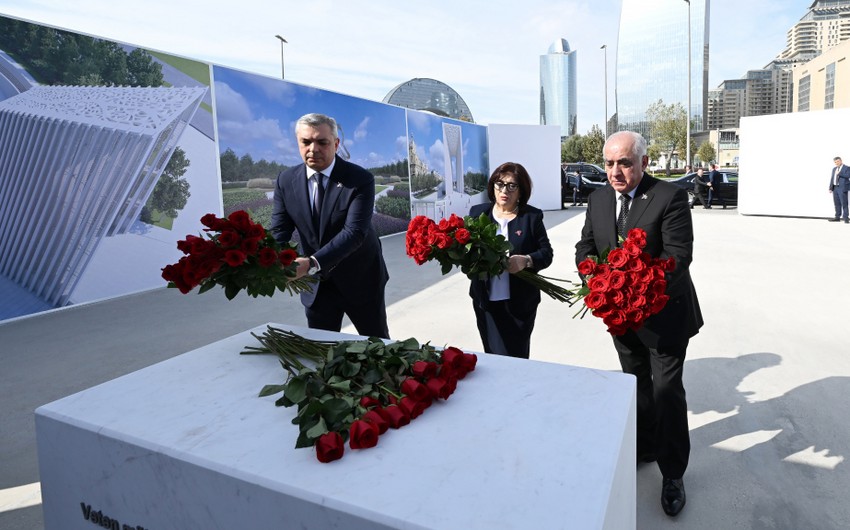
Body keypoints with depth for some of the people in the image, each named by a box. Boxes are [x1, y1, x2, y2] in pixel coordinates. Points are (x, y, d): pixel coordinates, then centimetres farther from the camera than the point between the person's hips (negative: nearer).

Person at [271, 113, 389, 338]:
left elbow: (354, 232, -28)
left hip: (361, 279, -3)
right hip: (316, 283, 3)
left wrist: (312, 263, -42)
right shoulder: (286, 180, -4)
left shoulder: (360, 179, -18)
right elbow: (279, 231, -7)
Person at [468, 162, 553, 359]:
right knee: (493, 356, 8)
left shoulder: (532, 216, 1)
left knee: (516, 359, 4)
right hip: (486, 302, 2)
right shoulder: (478, 212, 8)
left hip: (519, 304, -2)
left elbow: (546, 253, -2)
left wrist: (526, 260, -22)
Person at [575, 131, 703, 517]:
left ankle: (672, 473, 22)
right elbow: (585, 245, 4)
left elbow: (678, 256, -24)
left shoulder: (670, 197, -17)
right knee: (636, 385, 21)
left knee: (667, 392, 3)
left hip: (663, 312, -5)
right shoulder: (598, 199, 1)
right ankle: (645, 446, 43)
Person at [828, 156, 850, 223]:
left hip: (842, 188, -6)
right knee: (837, 203, 8)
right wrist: (830, 188, 10)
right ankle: (837, 217, 13)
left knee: (844, 203, -8)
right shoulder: (834, 169, 18)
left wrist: (839, 173, -14)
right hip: (835, 188, 6)